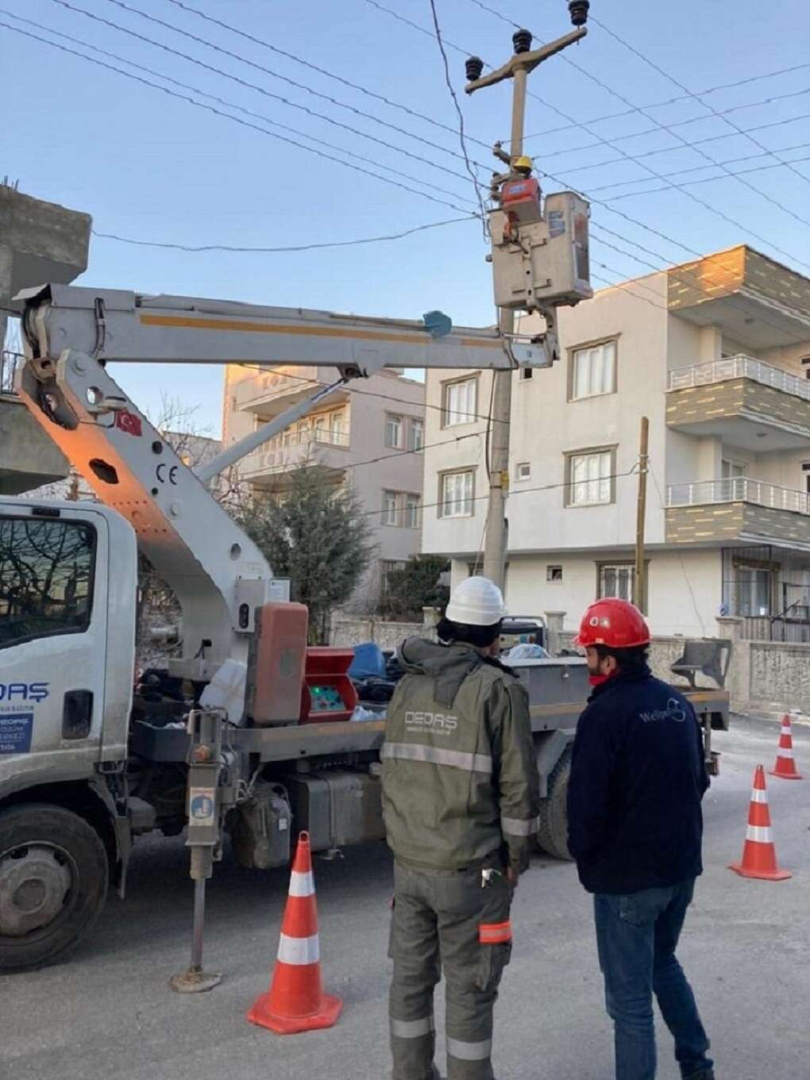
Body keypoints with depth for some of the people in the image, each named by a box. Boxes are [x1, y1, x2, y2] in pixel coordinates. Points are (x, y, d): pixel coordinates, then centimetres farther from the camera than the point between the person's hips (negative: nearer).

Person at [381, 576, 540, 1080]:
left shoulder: (409, 686, 5)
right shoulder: (499, 690, -12)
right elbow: (518, 786, -13)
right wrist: (516, 859, 0)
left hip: (409, 862, 6)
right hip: (469, 869, -5)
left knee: (411, 977, 18)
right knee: (469, 988, 9)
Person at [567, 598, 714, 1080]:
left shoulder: (604, 714, -21)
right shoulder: (676, 703, 3)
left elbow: (587, 800, -21)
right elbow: (699, 780, 13)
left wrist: (583, 852, -3)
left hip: (627, 876, -8)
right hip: (682, 866, 8)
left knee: (630, 994, 6)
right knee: (663, 962, 28)